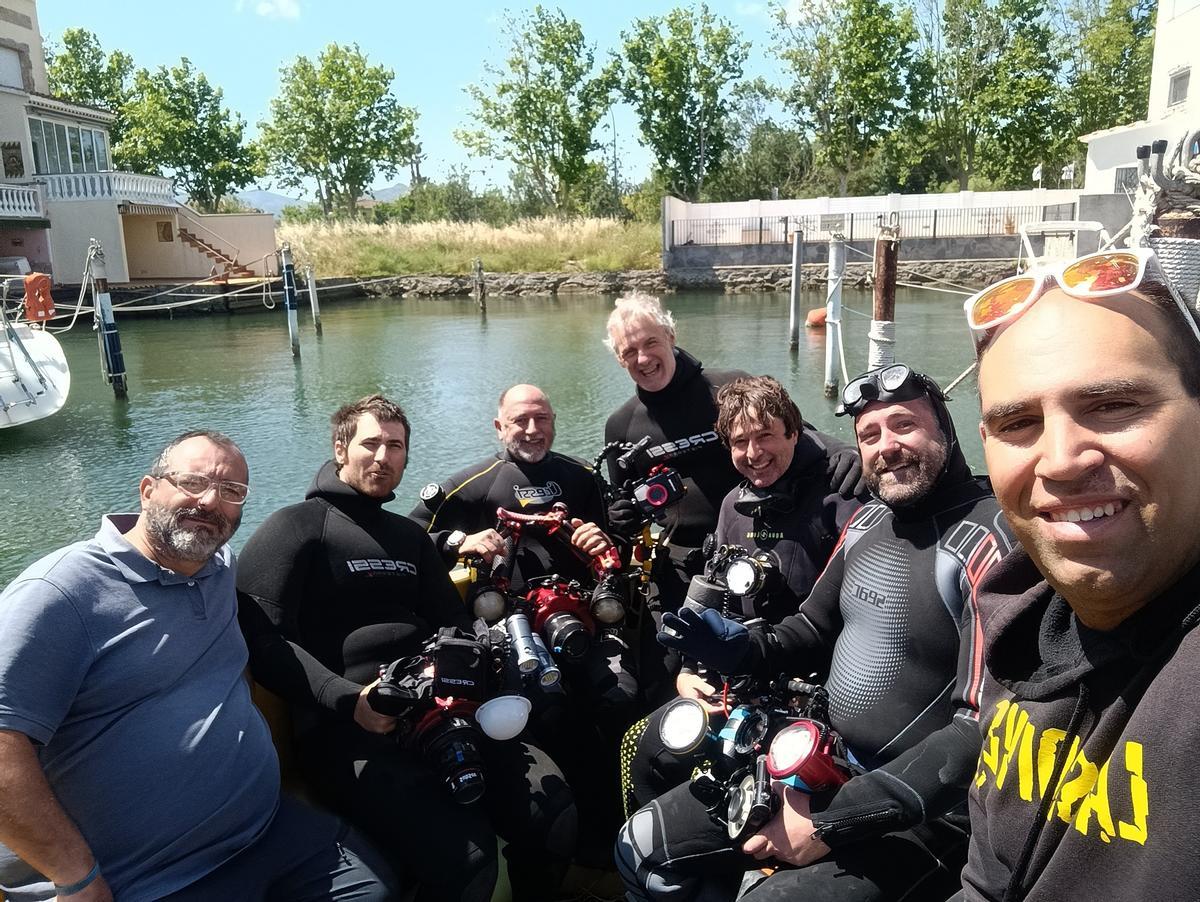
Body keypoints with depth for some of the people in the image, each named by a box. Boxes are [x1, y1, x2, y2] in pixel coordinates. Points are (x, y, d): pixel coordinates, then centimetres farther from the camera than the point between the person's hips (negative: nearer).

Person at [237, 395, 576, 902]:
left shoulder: (409, 536, 25)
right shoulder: (296, 528, 3)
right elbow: (262, 639, -9)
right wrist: (348, 699, -21)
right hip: (347, 731, -6)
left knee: (555, 816, -14)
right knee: (463, 857, -28)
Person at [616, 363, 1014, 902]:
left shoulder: (987, 539, -20)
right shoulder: (868, 520, 5)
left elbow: (983, 729, -24)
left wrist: (834, 822, -23)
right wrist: (740, 649, -6)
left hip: (921, 811, -7)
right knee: (642, 849, 5)